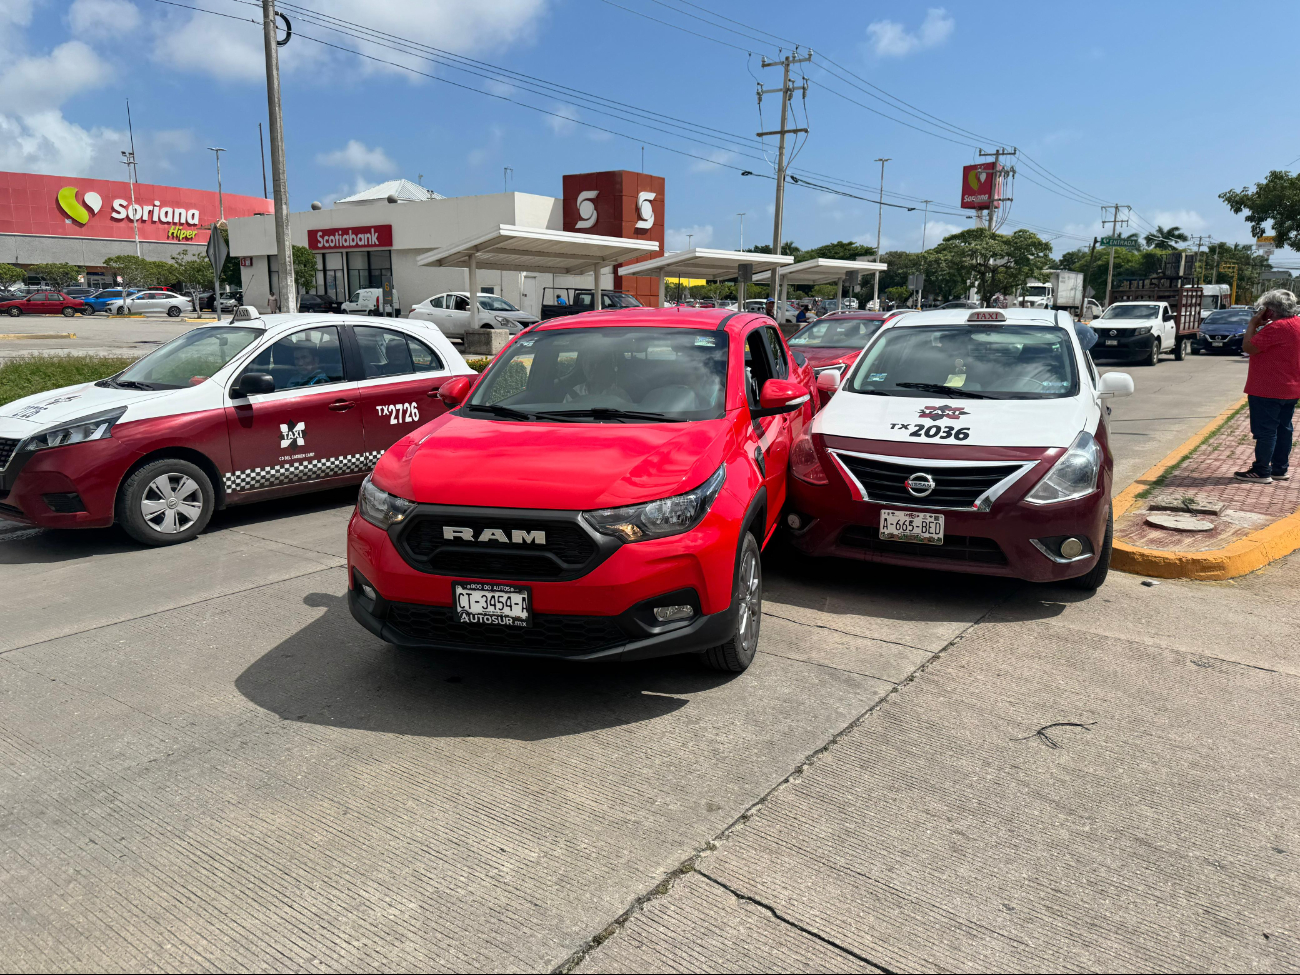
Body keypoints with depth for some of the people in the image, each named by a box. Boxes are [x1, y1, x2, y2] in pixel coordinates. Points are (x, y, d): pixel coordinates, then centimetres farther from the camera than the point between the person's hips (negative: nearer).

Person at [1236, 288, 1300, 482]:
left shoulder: (1277, 327, -20)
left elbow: (1248, 347, -20)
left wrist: (1253, 324, -10)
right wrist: (1261, 326, 10)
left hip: (1268, 390, -10)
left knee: (1265, 431, -5)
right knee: (1282, 429, 14)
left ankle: (1261, 472, -2)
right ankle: (1280, 469, 21)